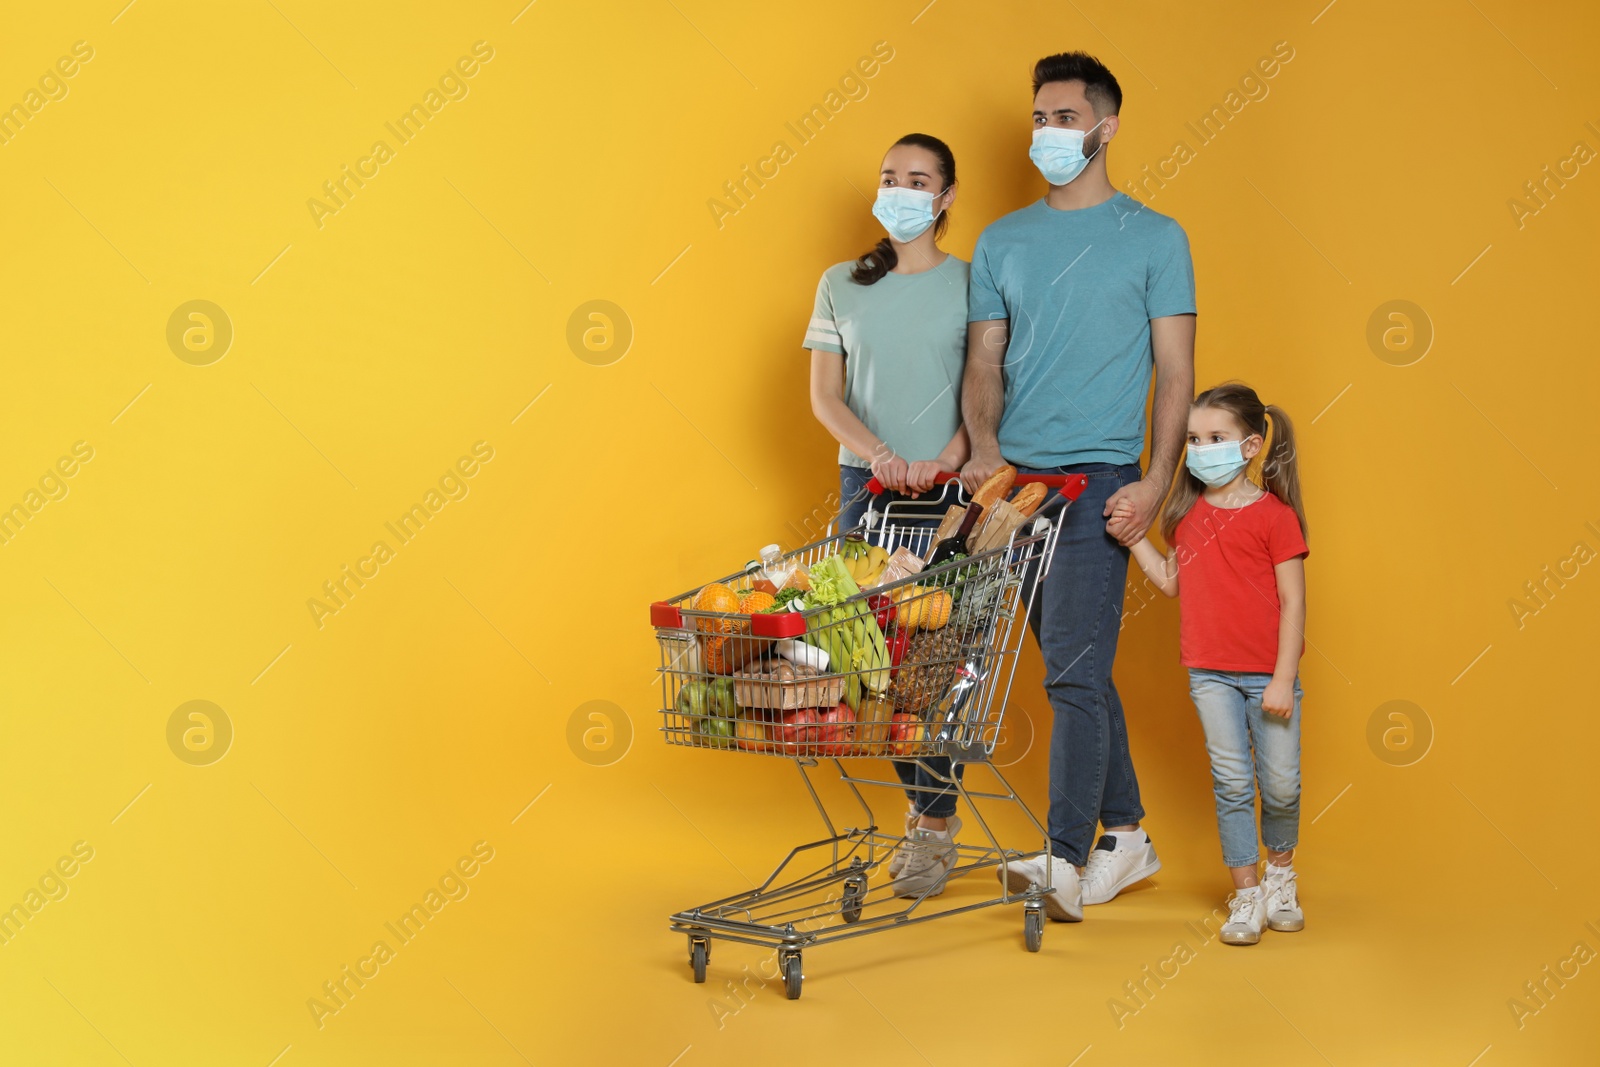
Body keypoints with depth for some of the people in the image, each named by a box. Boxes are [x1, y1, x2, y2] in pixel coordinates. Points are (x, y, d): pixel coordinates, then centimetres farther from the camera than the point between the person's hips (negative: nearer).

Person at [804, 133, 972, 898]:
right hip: (866, 482, 3)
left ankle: (934, 826, -1)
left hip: (950, 488, -3)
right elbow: (824, 395, 5)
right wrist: (879, 455, -11)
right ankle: (922, 805, 16)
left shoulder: (970, 283, 4)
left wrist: (948, 461, -16)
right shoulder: (842, 285, 11)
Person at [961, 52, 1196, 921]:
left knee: (1074, 671, -12)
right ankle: (1126, 838, 22)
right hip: (1017, 479, 5)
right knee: (1080, 669, 11)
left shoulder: (1154, 238, 3)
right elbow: (984, 361, 12)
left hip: (1098, 479, -5)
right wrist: (985, 445, -8)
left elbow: (1174, 371, -1)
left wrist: (1154, 483, -12)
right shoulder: (1002, 241, 14)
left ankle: (1066, 860, -12)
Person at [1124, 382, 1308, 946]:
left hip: (1268, 675, -3)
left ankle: (1280, 872, 32)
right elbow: (1172, 582, 14)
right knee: (1231, 784, 2)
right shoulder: (1187, 513, 6)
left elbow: (1293, 602, -9)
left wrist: (1283, 678, -12)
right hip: (1211, 673, 3)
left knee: (1281, 786, 5)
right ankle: (1245, 897, 11)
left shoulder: (1274, 514, -9)